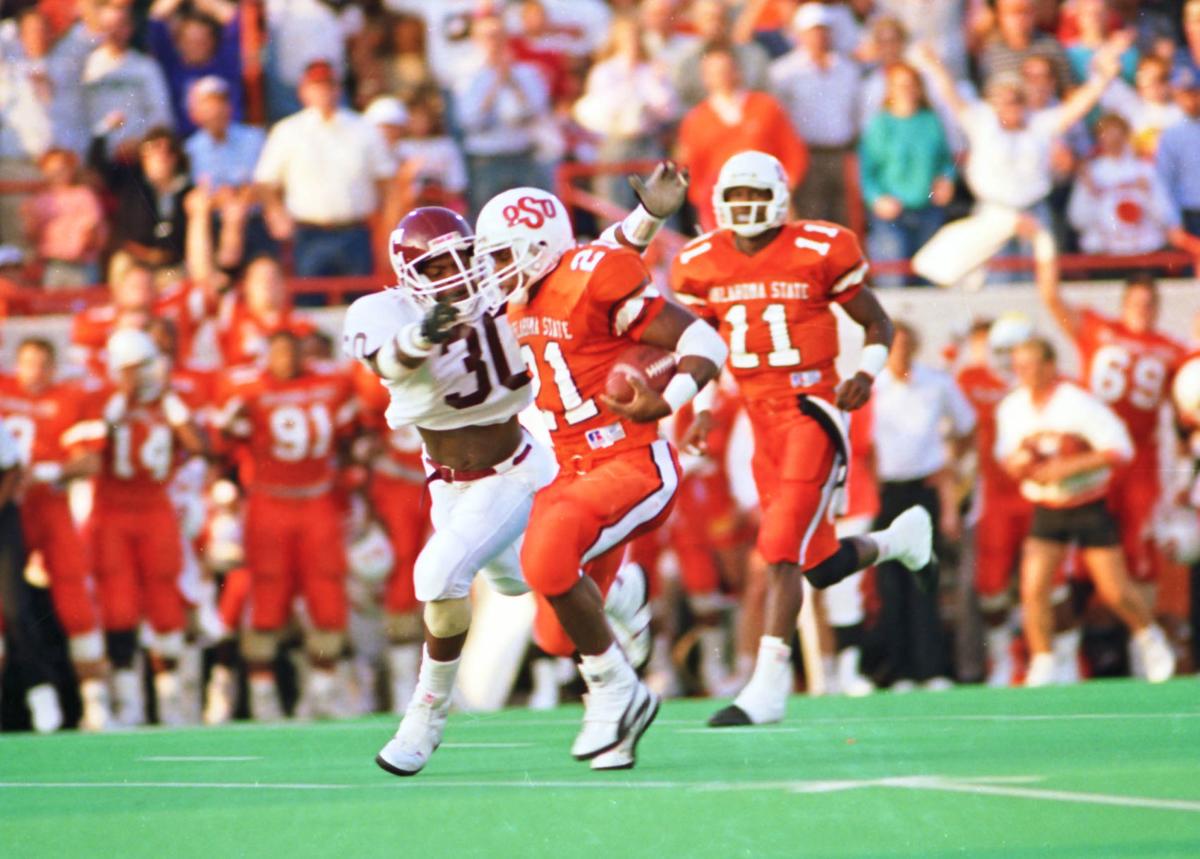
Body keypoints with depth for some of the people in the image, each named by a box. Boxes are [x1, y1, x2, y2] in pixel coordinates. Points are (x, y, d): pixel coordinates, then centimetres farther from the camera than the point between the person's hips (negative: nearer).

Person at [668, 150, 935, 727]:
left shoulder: (819, 252, -6)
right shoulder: (702, 265, 6)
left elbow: (878, 324, 4)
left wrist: (865, 376, -13)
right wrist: (702, 408, 6)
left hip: (814, 412, -5)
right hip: (761, 417, 6)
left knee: (781, 550, -17)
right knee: (822, 565, 11)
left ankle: (768, 685, -17)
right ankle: (900, 539, 43)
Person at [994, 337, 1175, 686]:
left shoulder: (1079, 404, -18)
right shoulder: (1011, 408, -1)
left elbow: (1120, 450, -20)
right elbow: (1006, 457, 11)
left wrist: (1067, 468, -26)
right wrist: (1020, 463, -15)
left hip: (1090, 508, -4)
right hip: (1046, 510, 4)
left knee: (1115, 592, 0)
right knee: (1033, 589, -13)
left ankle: (1149, 638, 29)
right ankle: (1042, 666, -2)